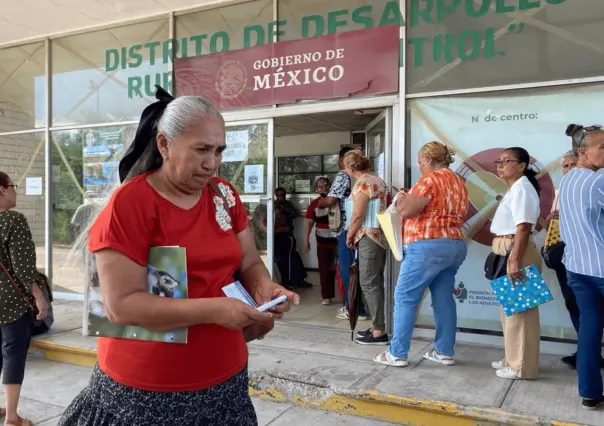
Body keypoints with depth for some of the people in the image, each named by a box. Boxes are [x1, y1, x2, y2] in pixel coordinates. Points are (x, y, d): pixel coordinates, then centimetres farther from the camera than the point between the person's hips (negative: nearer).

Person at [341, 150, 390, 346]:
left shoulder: (361, 183, -13)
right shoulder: (378, 180, 15)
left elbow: (358, 215, -17)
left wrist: (350, 236, -2)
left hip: (369, 237, -9)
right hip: (381, 236, 9)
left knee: (368, 284, -5)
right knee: (375, 282, 13)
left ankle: (379, 332, -2)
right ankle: (377, 326, 20)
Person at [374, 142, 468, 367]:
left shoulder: (430, 179, -11)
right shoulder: (458, 182, 17)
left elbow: (406, 210, -16)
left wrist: (400, 200, 7)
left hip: (428, 246, -9)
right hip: (455, 245, 9)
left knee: (405, 298, -2)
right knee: (444, 299, 12)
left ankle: (397, 353, 0)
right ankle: (445, 351, 17)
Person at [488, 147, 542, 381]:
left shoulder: (522, 189, -14)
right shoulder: (514, 189, 18)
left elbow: (523, 228, -21)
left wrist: (515, 260, -26)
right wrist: (510, 258, 19)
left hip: (517, 254, -11)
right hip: (509, 254, 11)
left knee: (519, 309, -4)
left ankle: (522, 367, 5)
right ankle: (513, 359, 28)